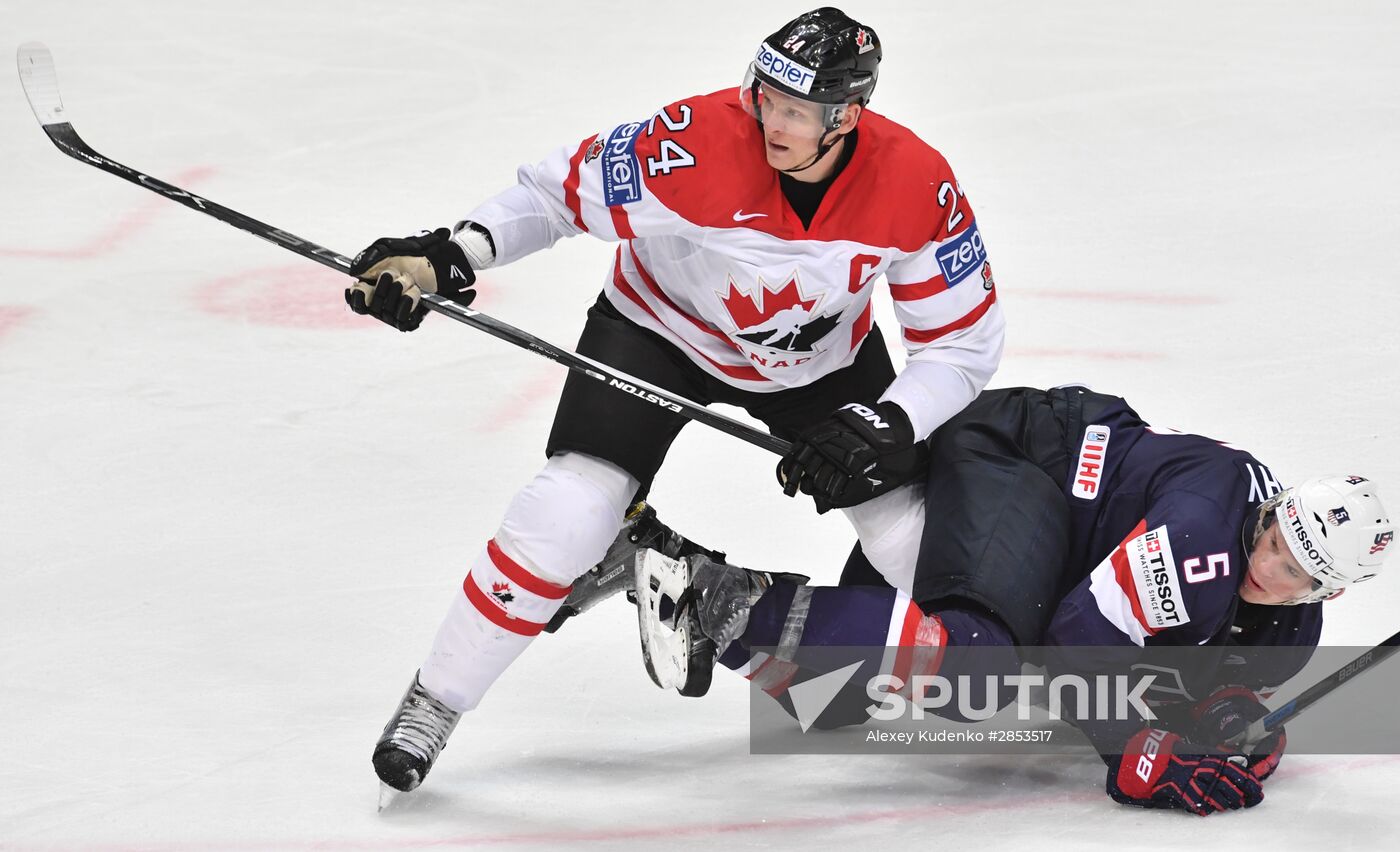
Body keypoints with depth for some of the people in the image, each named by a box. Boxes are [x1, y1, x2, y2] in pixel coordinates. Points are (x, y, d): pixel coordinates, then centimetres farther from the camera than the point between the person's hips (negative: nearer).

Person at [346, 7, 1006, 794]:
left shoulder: (916, 184, -28)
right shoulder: (697, 145, -35)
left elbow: (964, 341, -17)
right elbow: (564, 191, -22)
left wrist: (885, 429, -31)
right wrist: (450, 255, -35)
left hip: (823, 358, 3)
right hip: (663, 327, -2)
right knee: (567, 516, -18)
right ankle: (433, 703, -2)